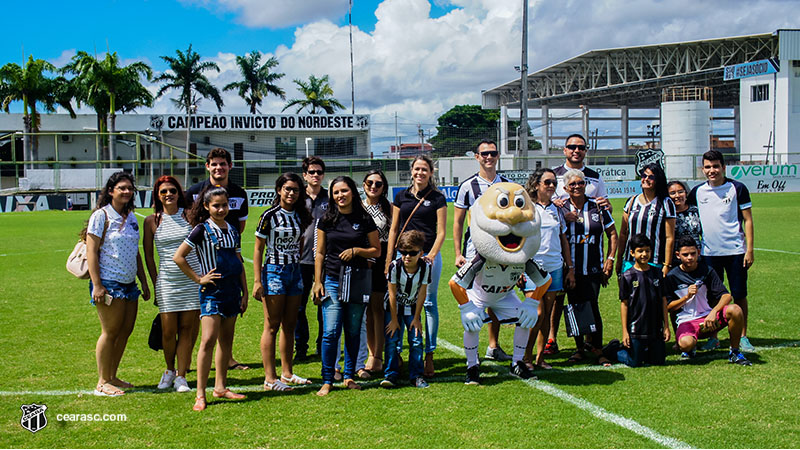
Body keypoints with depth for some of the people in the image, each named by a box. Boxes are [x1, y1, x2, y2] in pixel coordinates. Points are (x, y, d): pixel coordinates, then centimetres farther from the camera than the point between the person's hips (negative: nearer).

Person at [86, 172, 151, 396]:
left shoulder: (131, 217, 14)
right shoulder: (101, 216, -7)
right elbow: (91, 252, -11)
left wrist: (144, 283, 18)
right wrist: (96, 285, -17)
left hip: (129, 283, 7)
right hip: (109, 283, -7)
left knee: (125, 331, 8)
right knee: (110, 332, -4)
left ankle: (112, 377, 20)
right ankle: (102, 382, 6)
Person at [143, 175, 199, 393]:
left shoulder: (188, 215, 2)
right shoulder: (152, 221, 3)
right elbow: (148, 255, 9)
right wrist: (155, 284, 6)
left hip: (192, 279, 0)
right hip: (167, 281, 0)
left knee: (187, 329, 1)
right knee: (168, 331, -1)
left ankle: (181, 376, 11)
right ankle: (169, 370, 24)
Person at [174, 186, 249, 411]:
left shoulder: (233, 231, 11)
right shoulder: (202, 230, -6)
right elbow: (178, 257, -8)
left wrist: (244, 293, 14)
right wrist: (198, 278, -7)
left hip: (232, 289, 6)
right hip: (212, 291, -6)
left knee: (227, 340, 10)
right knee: (208, 339, -13)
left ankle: (220, 387, 19)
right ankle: (200, 394, -10)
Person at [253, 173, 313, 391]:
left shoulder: (299, 216, 9)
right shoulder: (270, 216, -8)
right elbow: (258, 249, -6)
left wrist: (299, 271, 15)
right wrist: (257, 281, -12)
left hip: (295, 271, 6)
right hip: (274, 271, -6)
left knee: (290, 326, 10)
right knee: (272, 326, -4)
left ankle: (287, 373, 19)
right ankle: (270, 378, -2)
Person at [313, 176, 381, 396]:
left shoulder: (365, 220, 3)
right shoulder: (327, 220, 5)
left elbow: (377, 251, 8)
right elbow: (320, 253, 7)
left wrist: (356, 250, -10)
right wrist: (317, 282, 2)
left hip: (358, 280, 1)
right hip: (332, 280, 0)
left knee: (353, 332, 7)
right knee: (331, 332, -7)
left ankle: (349, 376, 19)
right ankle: (327, 380, 2)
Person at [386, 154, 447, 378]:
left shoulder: (437, 198, 3)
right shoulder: (401, 197, 12)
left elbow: (441, 232, -1)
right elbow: (393, 230, 13)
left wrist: (432, 254, -16)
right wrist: (389, 260, 7)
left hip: (428, 256, -2)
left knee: (429, 304, 1)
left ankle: (429, 356, 7)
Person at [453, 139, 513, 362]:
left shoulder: (508, 185, 8)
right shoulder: (467, 186, 0)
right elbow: (458, 222, 2)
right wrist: (458, 254, -5)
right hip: (475, 249, -3)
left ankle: (493, 346, 18)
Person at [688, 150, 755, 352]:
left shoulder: (737, 188, -2)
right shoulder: (697, 192, 5)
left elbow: (748, 220, 0)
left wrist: (749, 249, -6)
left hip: (735, 251, -2)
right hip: (709, 252, 2)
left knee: (739, 295, 2)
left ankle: (742, 336, 12)